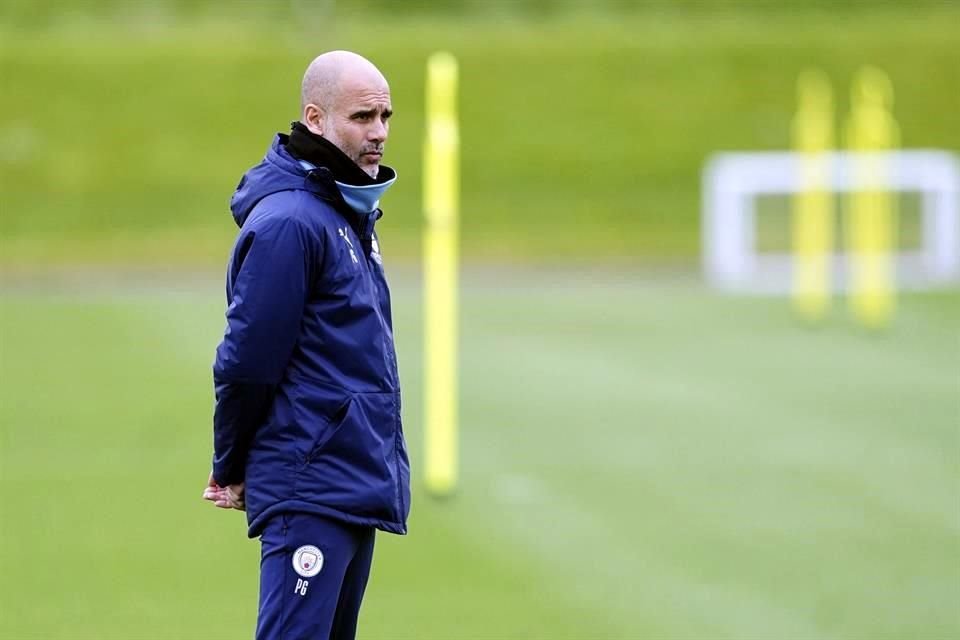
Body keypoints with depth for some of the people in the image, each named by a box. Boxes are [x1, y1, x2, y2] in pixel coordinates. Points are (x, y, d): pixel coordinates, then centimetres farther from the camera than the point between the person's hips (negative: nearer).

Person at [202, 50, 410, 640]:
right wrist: (230, 471, -6)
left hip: (358, 488, 10)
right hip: (310, 487, -10)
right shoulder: (287, 221, -15)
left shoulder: (351, 214, 15)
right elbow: (248, 359, -15)